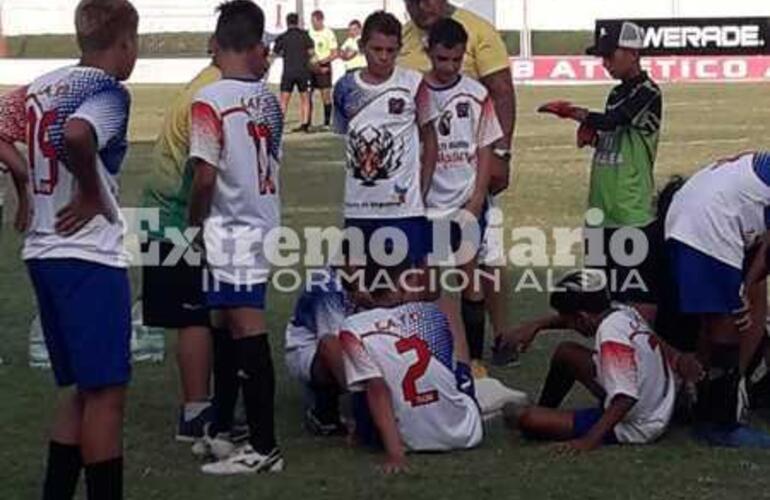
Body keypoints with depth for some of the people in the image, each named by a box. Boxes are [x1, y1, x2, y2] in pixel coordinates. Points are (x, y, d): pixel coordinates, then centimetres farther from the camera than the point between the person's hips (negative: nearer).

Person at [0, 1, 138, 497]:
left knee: (81, 390, 18)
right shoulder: (109, 91, -12)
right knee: (107, 393, 0)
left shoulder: (40, 86, 11)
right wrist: (93, 194, -17)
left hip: (43, 253, 8)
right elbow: (76, 135, -32)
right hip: (89, 257, -8)